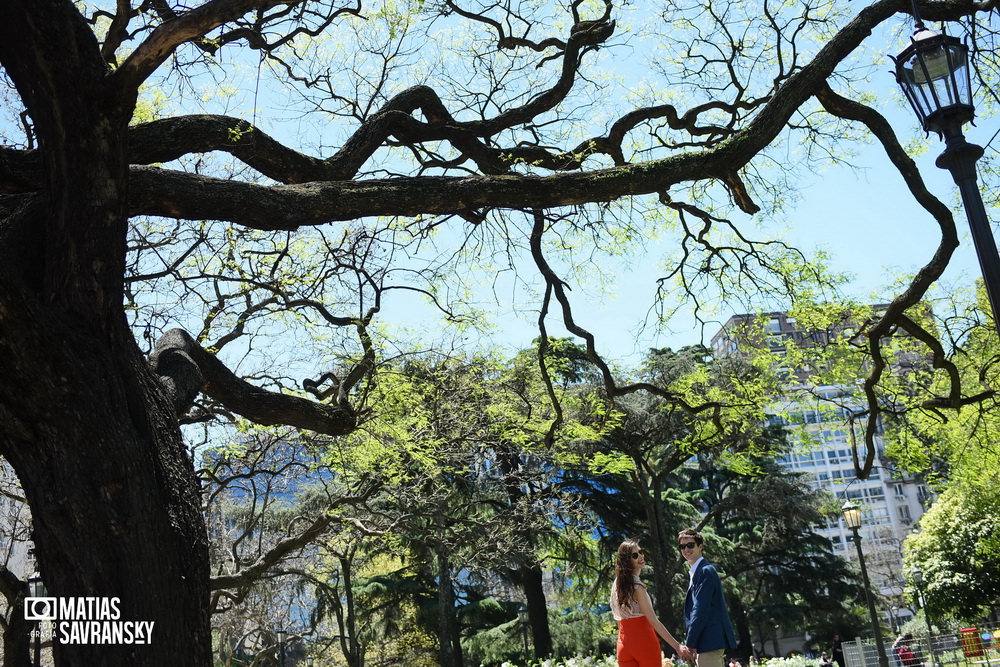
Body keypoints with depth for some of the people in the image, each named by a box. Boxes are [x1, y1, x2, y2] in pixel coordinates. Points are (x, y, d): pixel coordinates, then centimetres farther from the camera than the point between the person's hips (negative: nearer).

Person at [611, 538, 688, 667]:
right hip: (643, 641, -7)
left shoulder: (617, 583, 11)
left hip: (624, 643, 7)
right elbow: (653, 621, -16)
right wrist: (677, 646, -16)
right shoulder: (636, 585, -13)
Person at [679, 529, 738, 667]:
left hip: (710, 641, -10)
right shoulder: (697, 572, 20)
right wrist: (691, 642, 18)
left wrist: (690, 643, -16)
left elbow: (701, 609, -17)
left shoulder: (706, 571, -11)